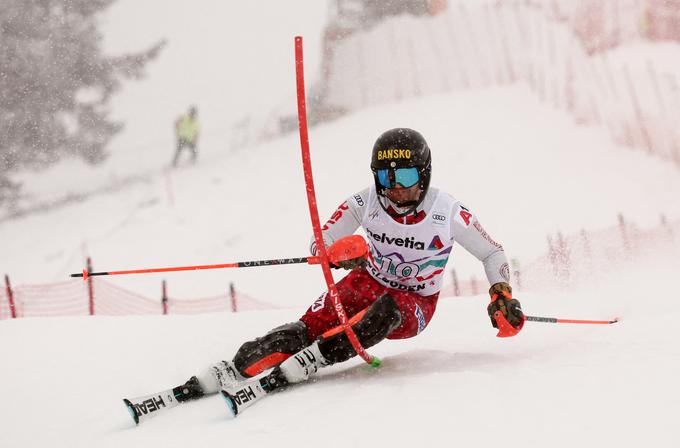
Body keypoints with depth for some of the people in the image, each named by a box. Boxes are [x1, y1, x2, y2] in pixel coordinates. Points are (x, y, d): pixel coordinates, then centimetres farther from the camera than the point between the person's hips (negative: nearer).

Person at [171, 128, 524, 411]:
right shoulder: (366, 202, -14)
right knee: (310, 325, -26)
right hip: (369, 283, 3)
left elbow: (492, 254, -6)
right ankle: (225, 372, -33)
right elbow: (322, 242, -7)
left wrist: (502, 296, -24)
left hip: (413, 307, -3)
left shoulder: (447, 212, -19)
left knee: (387, 310, -39)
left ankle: (282, 374, -45)